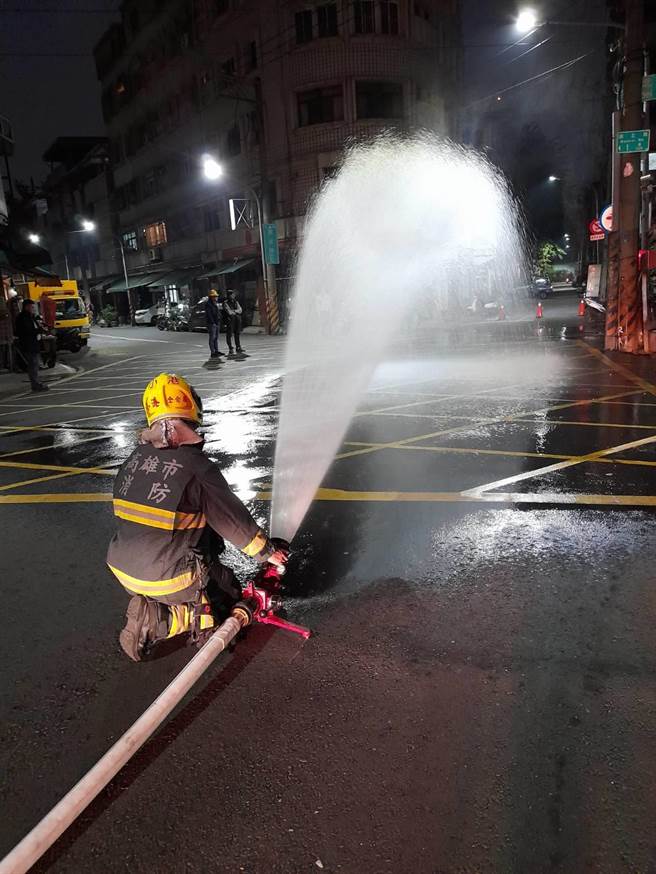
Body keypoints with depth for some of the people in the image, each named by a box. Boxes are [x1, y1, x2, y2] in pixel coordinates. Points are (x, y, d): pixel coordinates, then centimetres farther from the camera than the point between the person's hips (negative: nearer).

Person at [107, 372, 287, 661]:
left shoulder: (133, 461, 0)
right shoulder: (197, 468, -20)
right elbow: (234, 521, -9)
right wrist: (267, 552, 8)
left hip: (122, 569, 7)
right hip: (168, 578, -7)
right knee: (228, 596, 15)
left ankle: (148, 607, 8)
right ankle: (156, 621, -4)